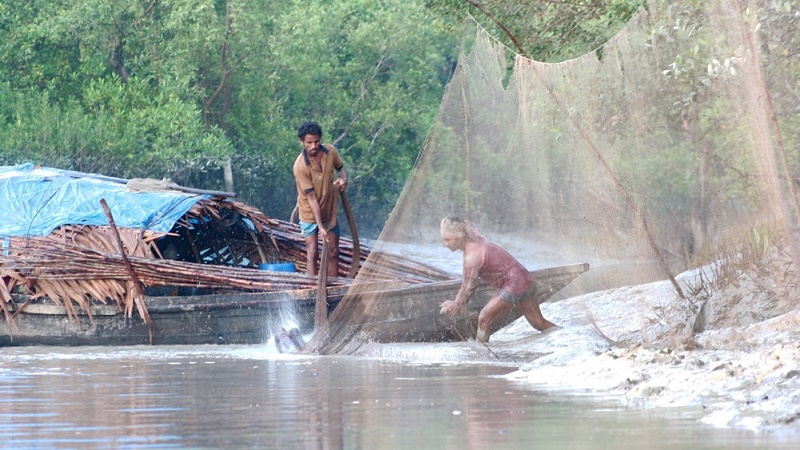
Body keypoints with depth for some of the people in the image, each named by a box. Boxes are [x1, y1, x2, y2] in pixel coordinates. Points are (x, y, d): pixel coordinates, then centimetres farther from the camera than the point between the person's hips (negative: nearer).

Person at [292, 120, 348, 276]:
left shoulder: (330, 151, -13)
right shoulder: (300, 166, -27)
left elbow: (341, 168, 9)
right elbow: (312, 198, -27)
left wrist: (343, 179, -17)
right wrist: (320, 227, -28)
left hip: (330, 210, 5)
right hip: (310, 213, -5)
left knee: (333, 252, 7)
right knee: (312, 253, -7)